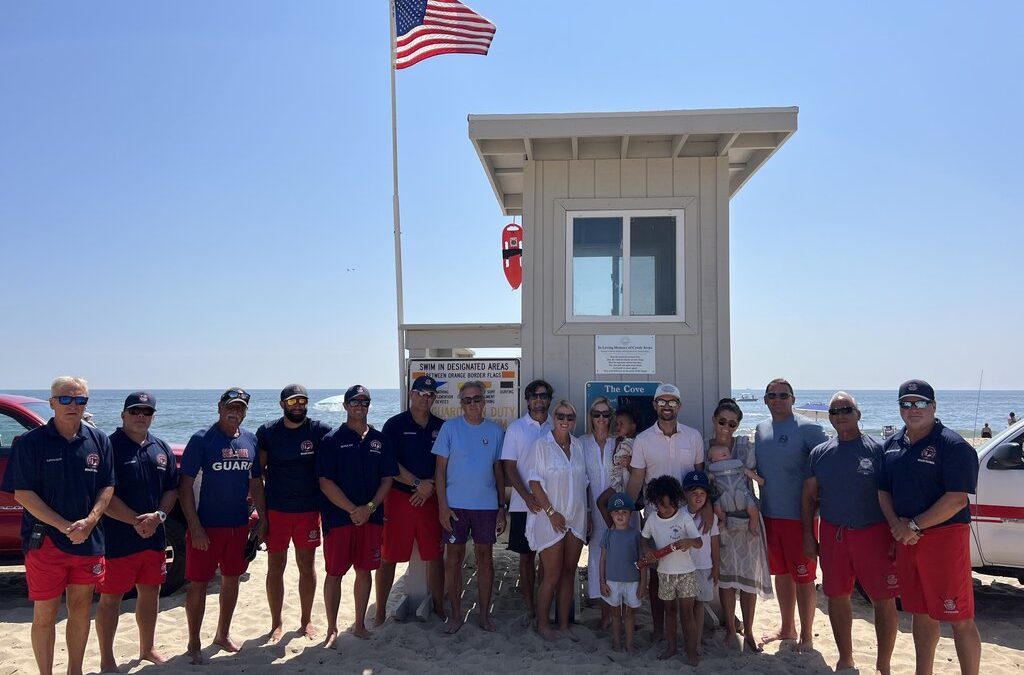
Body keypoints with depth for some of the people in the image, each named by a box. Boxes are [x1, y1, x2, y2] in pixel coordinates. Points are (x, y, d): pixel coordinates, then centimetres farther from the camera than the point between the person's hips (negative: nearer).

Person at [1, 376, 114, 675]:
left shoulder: (98, 440, 2)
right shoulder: (31, 442, -8)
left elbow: (107, 487, 5)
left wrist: (89, 521, -13)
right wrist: (65, 527, -17)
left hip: (88, 541, 3)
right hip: (45, 541, -3)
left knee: (81, 609, 13)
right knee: (45, 614, 7)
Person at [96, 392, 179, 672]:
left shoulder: (162, 449, 9)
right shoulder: (109, 446, -9)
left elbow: (172, 489, 10)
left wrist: (157, 516, -8)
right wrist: (136, 521, -18)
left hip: (154, 537, 6)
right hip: (116, 540, -6)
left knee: (150, 591, 15)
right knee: (110, 597, 5)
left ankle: (147, 649, 31)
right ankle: (106, 660, 18)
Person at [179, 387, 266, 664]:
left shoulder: (251, 439, 5)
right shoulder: (202, 439, -11)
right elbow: (185, 484, -12)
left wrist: (262, 520, 8)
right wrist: (195, 527, -17)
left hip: (239, 524, 5)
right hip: (207, 526, -5)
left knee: (231, 579, 16)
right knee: (199, 583, 4)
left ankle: (223, 635, 33)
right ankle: (193, 643, 20)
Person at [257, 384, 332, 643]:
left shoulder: (320, 431, -3)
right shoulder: (267, 432, -1)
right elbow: (258, 471, 3)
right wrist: (261, 506, -4)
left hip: (309, 509, 0)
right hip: (276, 510, 0)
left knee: (307, 566, 10)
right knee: (275, 567, 7)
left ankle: (306, 620, 25)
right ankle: (276, 624, 20)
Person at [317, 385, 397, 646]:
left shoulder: (380, 439, 7)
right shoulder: (332, 440, -4)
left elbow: (387, 480, 5)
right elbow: (326, 483, -9)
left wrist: (369, 508, -9)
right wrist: (353, 510, -14)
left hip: (371, 517, 3)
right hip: (338, 517, -3)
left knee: (365, 571, 10)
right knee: (334, 573, 3)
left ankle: (359, 624, 24)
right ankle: (332, 629, 16)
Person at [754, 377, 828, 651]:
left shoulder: (807, 428, -11)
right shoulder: (761, 429, 9)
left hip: (798, 515, -6)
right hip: (769, 513, 6)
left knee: (803, 576, 3)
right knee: (781, 573, 17)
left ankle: (806, 634, 18)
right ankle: (787, 628, 31)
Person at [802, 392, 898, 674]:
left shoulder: (878, 449, -3)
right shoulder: (819, 453, 7)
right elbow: (809, 496, 10)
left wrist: (898, 536, -8)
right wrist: (808, 536, 6)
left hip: (874, 533, -3)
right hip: (833, 534, 3)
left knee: (884, 601, 1)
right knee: (837, 597, 11)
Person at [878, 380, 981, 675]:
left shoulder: (953, 446, -10)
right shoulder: (892, 445, 11)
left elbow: (957, 499, -17)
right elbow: (884, 490, 13)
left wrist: (915, 525, -18)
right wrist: (896, 524, -5)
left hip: (944, 537, -6)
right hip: (906, 539, 7)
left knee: (959, 617, -2)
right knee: (922, 613, 17)